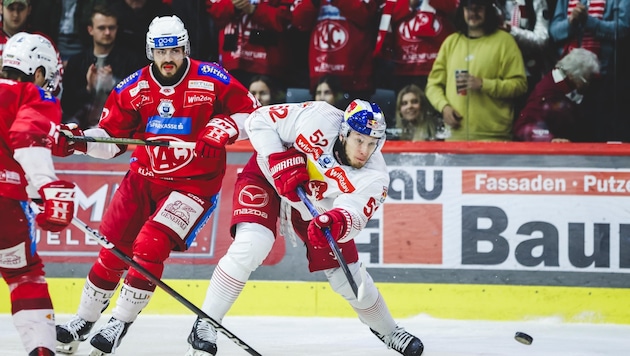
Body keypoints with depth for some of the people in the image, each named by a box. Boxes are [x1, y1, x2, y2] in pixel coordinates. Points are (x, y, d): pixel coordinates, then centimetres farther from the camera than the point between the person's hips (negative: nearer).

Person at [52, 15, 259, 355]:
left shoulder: (211, 80, -11)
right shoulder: (133, 88, -3)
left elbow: (250, 111, -1)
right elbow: (110, 139, 2)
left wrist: (222, 129, -19)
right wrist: (81, 141, -17)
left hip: (193, 183, -4)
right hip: (144, 177, 4)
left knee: (150, 248, -18)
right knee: (113, 250, 3)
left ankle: (120, 323, -6)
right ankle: (82, 322, 19)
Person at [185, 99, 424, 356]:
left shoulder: (373, 177, -27)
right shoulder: (318, 119, -32)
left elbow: (353, 218, -40)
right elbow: (259, 120, -22)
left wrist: (337, 222, -62)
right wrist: (282, 161, -32)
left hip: (317, 207, 3)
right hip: (266, 177, -3)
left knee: (347, 274, 3)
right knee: (250, 246, -27)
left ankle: (387, 330, 34)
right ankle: (205, 326, -16)